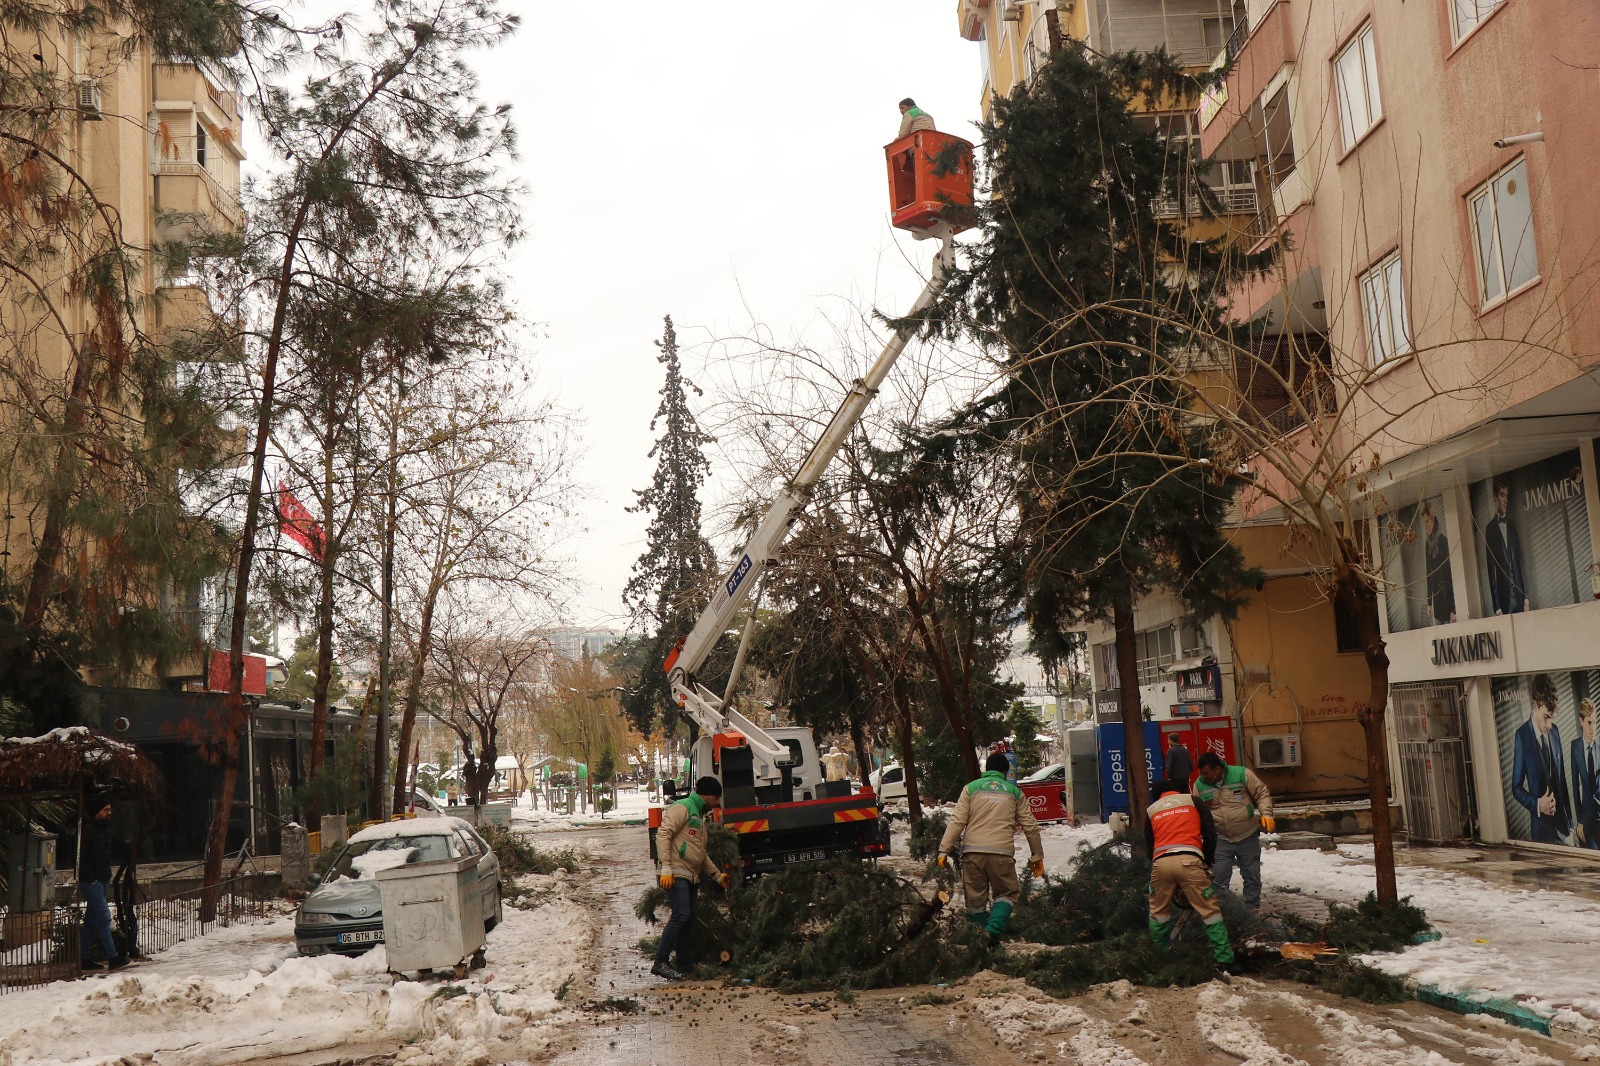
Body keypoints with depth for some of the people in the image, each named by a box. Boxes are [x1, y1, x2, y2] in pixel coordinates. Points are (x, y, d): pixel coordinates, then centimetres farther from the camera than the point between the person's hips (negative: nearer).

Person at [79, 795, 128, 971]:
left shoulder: (106, 828, 12)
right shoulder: (88, 830, -14)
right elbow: (80, 857, -17)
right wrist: (90, 878, -19)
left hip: (102, 880, 9)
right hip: (91, 881, -9)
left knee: (92, 919, 12)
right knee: (104, 916, -11)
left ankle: (84, 958, 18)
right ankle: (113, 957, -12)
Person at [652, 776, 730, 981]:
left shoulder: (701, 817, 25)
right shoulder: (682, 808, -6)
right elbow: (662, 835, -17)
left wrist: (717, 876, 27)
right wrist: (665, 867, -23)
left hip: (690, 876, 10)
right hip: (675, 874, -10)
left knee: (688, 918, 11)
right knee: (681, 915, -18)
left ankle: (685, 964, 19)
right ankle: (661, 962, -16)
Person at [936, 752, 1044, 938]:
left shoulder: (971, 788, 12)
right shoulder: (1015, 792, 16)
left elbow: (957, 821, 2)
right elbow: (1030, 827, 15)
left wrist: (944, 849, 0)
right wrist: (1037, 856, 23)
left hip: (973, 851, 0)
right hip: (1002, 853, 0)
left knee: (975, 899, 10)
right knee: (1007, 894, 13)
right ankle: (993, 930, -10)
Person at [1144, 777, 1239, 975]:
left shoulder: (1152, 810, 25)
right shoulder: (1192, 801, 20)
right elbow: (1210, 834, 13)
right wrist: (1207, 861, 24)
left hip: (1160, 862, 2)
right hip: (1189, 860, -2)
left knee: (1159, 912, 22)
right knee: (1210, 912, 2)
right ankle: (1225, 961, -2)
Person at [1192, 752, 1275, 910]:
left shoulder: (1242, 774, -14)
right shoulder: (1200, 785, -6)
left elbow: (1262, 794, -5)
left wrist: (1266, 814, -19)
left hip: (1248, 837, -1)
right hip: (1221, 840, 1)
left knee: (1252, 876, 12)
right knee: (1219, 879, -2)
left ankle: (1252, 910, 27)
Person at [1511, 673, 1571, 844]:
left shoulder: (1555, 730, 5)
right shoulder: (1521, 736, -13)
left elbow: (1562, 778, 13)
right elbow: (1516, 788, -7)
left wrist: (1570, 820, 14)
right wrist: (1537, 804, -22)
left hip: (1562, 820, 5)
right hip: (1540, 825, -5)